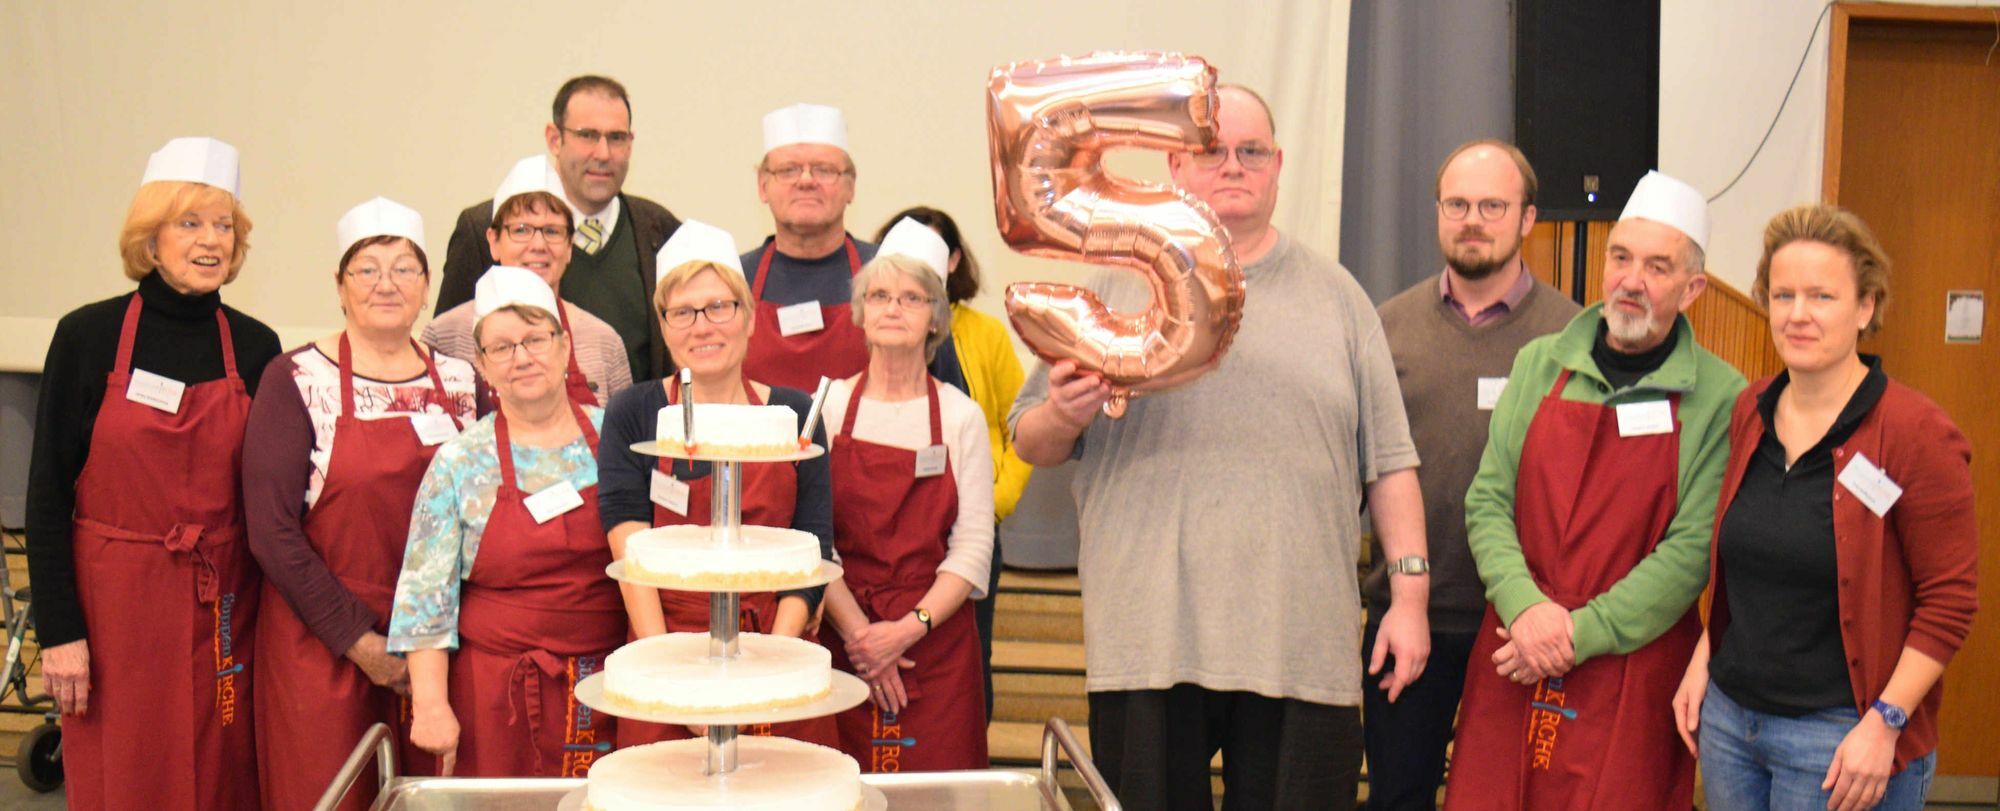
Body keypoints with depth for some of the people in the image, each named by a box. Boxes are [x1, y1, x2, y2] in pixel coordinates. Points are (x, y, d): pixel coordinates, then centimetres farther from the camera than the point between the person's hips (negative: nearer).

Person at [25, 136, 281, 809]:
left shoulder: (256, 347, 5)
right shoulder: (89, 336, -3)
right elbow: (48, 491, -3)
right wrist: (58, 631, -8)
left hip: (223, 610, 2)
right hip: (115, 602, -2)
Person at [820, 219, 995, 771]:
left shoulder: (961, 417, 5)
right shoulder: (828, 406, 3)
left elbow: (974, 545, -1)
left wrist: (910, 628, -12)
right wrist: (858, 632, -12)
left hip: (937, 642, 1)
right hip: (838, 638, 0)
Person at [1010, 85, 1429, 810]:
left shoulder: (1336, 296, 14)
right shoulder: (1116, 287, 10)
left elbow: (1388, 463, 12)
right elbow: (1032, 444, 10)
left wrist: (1410, 594, 4)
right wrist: (1064, 417, -12)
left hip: (1304, 643, 1)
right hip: (1148, 639, -1)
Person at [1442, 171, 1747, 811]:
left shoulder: (1720, 398, -3)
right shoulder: (1539, 364, 7)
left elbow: (1693, 548, -9)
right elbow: (1487, 500, 4)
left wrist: (1578, 634, -13)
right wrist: (1525, 607, -12)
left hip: (1633, 669, -2)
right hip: (1511, 663, 3)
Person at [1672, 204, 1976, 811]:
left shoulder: (1915, 433, -12)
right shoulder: (1749, 413, 5)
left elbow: (1950, 600, -11)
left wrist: (1885, 723, -16)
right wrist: (1702, 660, 8)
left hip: (1840, 739, -5)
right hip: (1727, 714, 5)